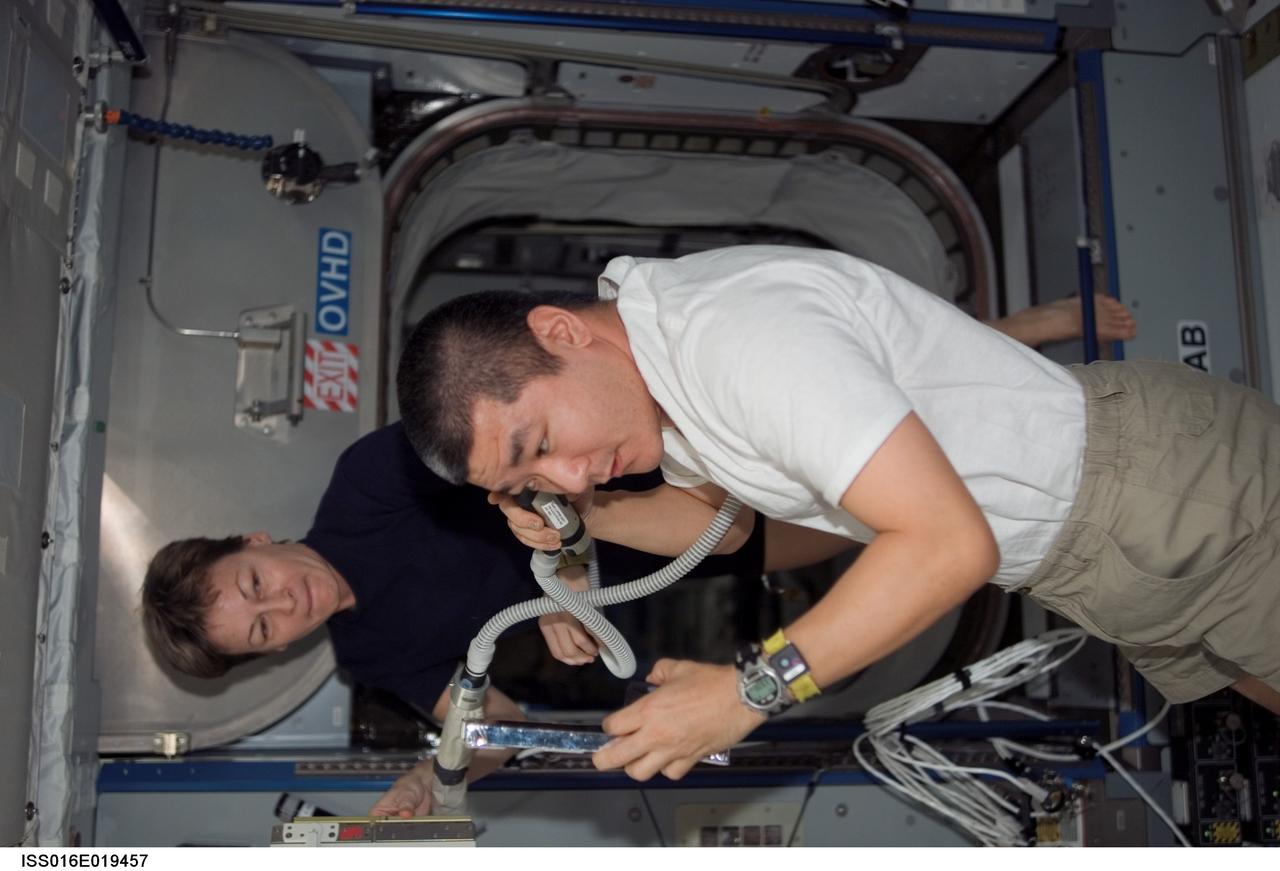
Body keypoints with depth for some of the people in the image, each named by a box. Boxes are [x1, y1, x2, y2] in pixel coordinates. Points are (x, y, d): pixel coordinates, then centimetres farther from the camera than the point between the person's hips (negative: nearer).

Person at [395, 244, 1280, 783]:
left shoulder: (738, 330, -36)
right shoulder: (656, 380, -6)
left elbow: (950, 541, -38)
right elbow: (715, 513, 11)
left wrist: (750, 689, -33)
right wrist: (585, 520, -7)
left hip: (1167, 479, -8)